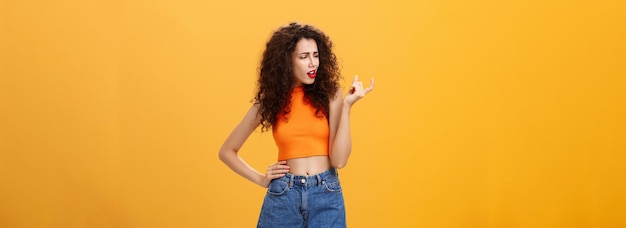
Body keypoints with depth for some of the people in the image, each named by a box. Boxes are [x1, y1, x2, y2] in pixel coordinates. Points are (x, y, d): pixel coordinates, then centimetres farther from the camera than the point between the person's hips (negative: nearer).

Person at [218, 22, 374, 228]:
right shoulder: (270, 101, 1)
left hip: (326, 196, -1)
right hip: (282, 196, 1)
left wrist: (346, 106, -14)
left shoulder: (329, 94, -2)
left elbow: (339, 160, -11)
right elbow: (227, 151, 10)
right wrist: (261, 179, 0)